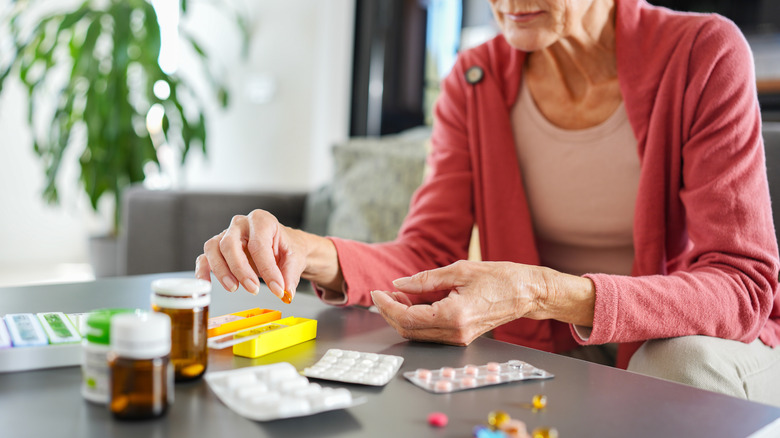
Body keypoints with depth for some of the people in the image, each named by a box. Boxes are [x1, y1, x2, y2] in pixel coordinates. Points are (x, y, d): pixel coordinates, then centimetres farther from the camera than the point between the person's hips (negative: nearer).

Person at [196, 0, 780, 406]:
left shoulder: (703, 54, -14)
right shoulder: (475, 80, -3)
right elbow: (427, 255, -8)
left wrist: (545, 294, -38)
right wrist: (315, 255, -31)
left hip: (701, 343, -1)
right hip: (549, 357, 2)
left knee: (689, 361, -34)